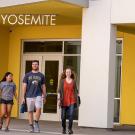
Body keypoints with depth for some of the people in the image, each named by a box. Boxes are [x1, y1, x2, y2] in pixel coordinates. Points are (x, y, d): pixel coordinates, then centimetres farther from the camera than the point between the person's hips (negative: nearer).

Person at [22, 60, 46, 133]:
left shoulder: (41, 75, 8)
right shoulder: (27, 75, 7)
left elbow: (43, 87, 12)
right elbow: (24, 86, 6)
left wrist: (44, 97, 8)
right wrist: (23, 97, 1)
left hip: (38, 95, 0)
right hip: (29, 96, 1)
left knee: (38, 108, -20)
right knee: (30, 111, 3)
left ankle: (36, 123, -3)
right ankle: (31, 127, 12)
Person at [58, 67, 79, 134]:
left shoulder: (73, 81, 7)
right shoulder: (62, 81, 4)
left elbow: (76, 91, 11)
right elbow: (59, 90, 2)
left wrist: (77, 98, 5)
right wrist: (59, 99, -6)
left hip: (72, 101, 0)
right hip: (64, 101, 0)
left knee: (71, 115, -13)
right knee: (63, 116, 6)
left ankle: (70, 128, 0)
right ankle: (64, 129, 23)